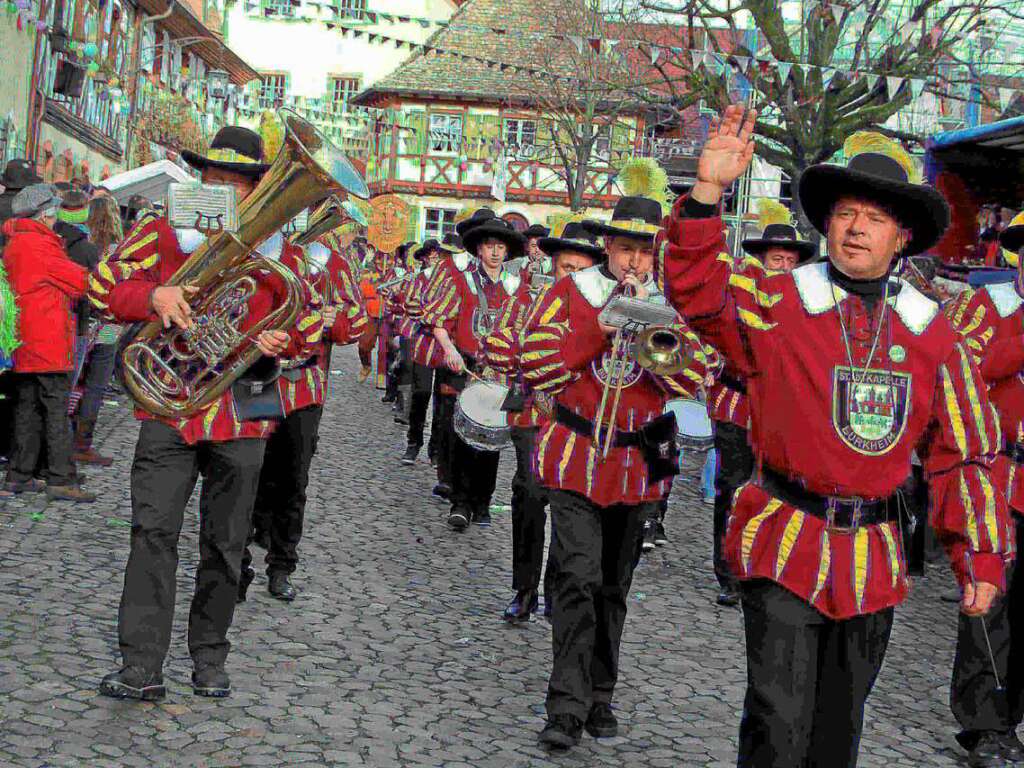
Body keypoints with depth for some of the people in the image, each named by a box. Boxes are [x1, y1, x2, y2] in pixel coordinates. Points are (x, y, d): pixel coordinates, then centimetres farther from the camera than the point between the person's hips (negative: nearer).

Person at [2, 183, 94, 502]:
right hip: (47, 341, -9)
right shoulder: (38, 245, -14)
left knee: (28, 406, 13)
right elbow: (80, 282, -12)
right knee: (57, 408, -6)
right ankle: (61, 479, -5)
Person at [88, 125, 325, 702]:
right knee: (154, 531, -9)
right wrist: (153, 295, -17)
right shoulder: (165, 231, 4)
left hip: (241, 414, 1)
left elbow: (312, 320, 9)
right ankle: (141, 668, -5)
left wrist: (284, 341, -13)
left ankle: (211, 659, 23)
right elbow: (104, 285, 3)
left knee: (225, 545, 8)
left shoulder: (275, 245, 5)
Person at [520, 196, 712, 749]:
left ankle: (599, 697, 25)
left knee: (614, 588, 12)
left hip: (639, 465, 3)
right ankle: (567, 706, -10)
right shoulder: (570, 293, 1)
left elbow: (692, 382, -6)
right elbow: (536, 369, -7)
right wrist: (600, 331, -14)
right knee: (578, 579, -14)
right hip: (576, 459, -2)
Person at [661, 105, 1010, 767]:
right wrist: (708, 191, -35)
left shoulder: (933, 334, 3)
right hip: (788, 548, -3)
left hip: (874, 558, 3)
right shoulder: (777, 305, -5)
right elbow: (697, 287, -22)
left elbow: (965, 452, 7)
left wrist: (982, 557, 5)